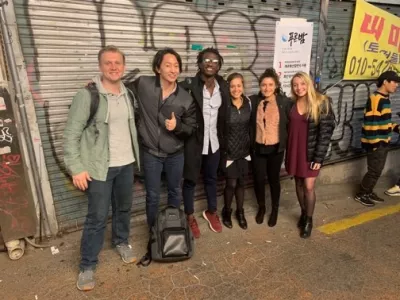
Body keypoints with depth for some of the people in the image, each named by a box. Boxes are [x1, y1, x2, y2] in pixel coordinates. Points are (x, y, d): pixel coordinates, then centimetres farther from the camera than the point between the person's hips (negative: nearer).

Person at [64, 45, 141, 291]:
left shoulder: (128, 94, 6)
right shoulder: (87, 95, -13)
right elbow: (72, 133, -13)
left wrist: (135, 155, 14)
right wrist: (76, 168, -16)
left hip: (126, 164, 6)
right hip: (99, 167, -5)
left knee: (124, 208, 19)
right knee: (97, 217, 2)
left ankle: (121, 242, 45)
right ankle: (87, 266, 20)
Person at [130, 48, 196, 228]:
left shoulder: (186, 99, -10)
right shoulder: (142, 84, -11)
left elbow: (191, 129, -3)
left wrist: (178, 126, -24)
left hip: (175, 154, 2)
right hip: (151, 153, -1)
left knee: (175, 192, 20)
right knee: (152, 196, 11)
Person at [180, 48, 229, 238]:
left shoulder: (223, 86, 1)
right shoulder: (189, 85, -14)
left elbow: (224, 115, 10)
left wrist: (223, 139, 10)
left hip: (213, 141, 4)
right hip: (193, 141, -4)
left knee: (211, 178, 20)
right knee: (190, 180, 10)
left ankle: (211, 212, 40)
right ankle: (190, 217, 29)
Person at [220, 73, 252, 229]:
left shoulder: (248, 102, 0)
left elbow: (250, 125, 8)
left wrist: (250, 145, 7)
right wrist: (222, 148, -13)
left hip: (244, 150, 4)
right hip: (228, 150, -4)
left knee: (241, 182, 14)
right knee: (231, 183, 2)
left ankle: (240, 212, 33)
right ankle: (226, 211, 28)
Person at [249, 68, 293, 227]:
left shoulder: (285, 102, -8)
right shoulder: (253, 101, -6)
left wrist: (287, 141, -3)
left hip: (276, 148, -1)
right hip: (257, 148, 1)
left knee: (274, 179, 13)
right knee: (258, 179, 10)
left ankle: (275, 210, 35)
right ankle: (261, 207, 35)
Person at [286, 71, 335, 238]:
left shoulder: (321, 103, -10)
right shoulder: (291, 104, 2)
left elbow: (325, 132, -11)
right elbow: (288, 128, 7)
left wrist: (319, 157, -15)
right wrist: (287, 153, 4)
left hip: (311, 152, -4)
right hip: (294, 150, 4)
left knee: (309, 186, 0)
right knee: (299, 183, 13)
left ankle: (309, 220, 20)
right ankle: (303, 213, 33)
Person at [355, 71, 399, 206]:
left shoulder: (385, 98, 12)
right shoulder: (375, 99, -18)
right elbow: (371, 122, -22)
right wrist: (373, 142, -22)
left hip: (383, 142, 9)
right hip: (376, 143, -9)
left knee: (377, 170, 16)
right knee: (374, 171, -1)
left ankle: (368, 192, 29)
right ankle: (360, 194, 13)